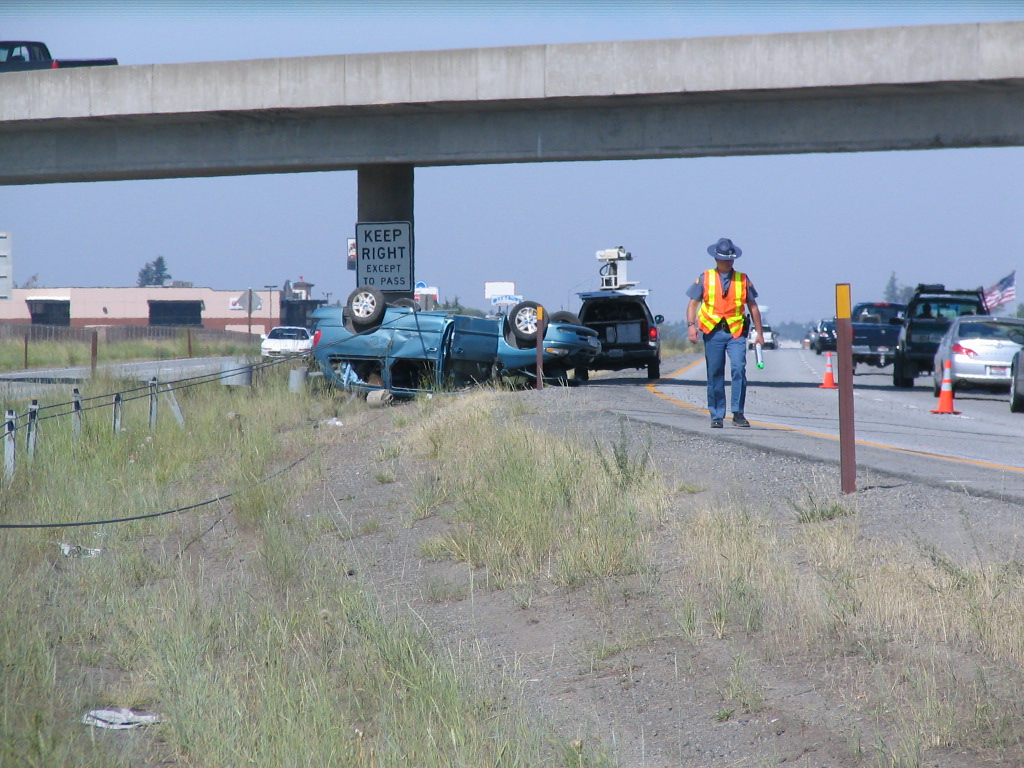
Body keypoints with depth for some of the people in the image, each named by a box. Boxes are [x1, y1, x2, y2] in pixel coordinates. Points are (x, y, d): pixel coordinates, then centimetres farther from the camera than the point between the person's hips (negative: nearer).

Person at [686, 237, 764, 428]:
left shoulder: (743, 280, 11)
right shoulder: (705, 278, 8)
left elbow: (753, 307, 16)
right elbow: (693, 304, 6)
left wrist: (759, 333, 12)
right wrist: (691, 325, -10)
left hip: (736, 332, 0)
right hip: (713, 332, 0)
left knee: (739, 369, -16)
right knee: (715, 374, 3)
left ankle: (738, 413, -10)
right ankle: (717, 416, 10)